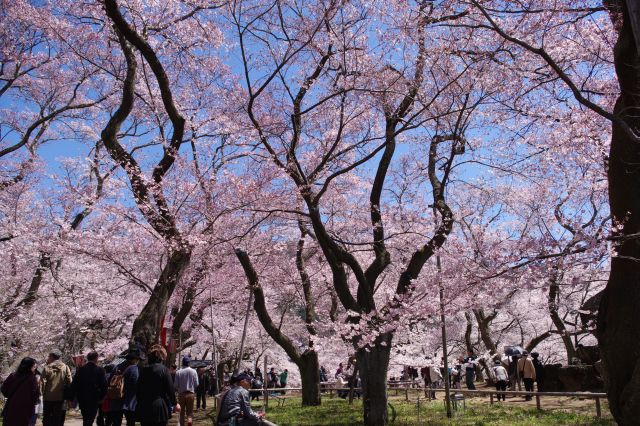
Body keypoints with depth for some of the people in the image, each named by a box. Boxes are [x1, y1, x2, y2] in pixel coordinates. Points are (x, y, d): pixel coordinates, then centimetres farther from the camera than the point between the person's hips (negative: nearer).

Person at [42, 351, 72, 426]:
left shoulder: (47, 368, -3)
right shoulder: (65, 367, 1)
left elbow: (43, 383, -7)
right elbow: (69, 382, -3)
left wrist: (43, 393, 7)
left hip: (48, 398, -1)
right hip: (60, 397, 1)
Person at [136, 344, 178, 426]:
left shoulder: (143, 370, 4)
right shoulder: (163, 369, -10)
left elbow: (138, 390, 10)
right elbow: (170, 389, -8)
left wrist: (140, 403, 21)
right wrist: (174, 404, 4)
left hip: (144, 410, 4)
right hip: (160, 408, -4)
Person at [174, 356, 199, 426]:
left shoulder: (178, 372, -7)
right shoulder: (193, 371, -6)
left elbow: (176, 385, -5)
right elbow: (196, 384, -3)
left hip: (181, 394, 1)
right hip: (191, 394, 0)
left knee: (182, 412, 14)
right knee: (190, 412, 5)